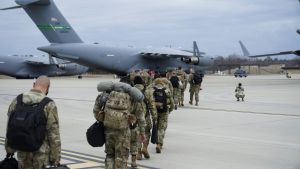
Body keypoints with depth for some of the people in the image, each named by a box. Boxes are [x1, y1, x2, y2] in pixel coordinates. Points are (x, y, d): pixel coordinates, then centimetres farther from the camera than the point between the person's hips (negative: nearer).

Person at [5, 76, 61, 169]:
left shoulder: (16, 101, -1)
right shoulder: (49, 105, -15)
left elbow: (10, 128, 6)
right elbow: (54, 135, -14)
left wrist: (9, 150, 18)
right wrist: (55, 159, -6)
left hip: (22, 152, 4)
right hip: (41, 154, -4)